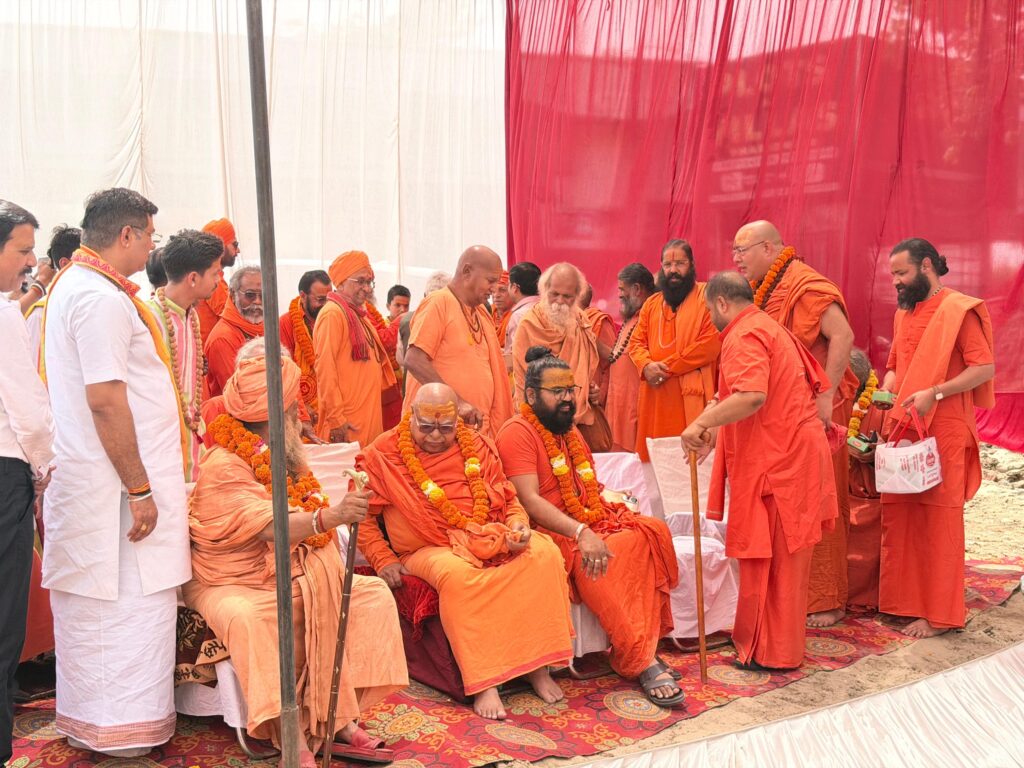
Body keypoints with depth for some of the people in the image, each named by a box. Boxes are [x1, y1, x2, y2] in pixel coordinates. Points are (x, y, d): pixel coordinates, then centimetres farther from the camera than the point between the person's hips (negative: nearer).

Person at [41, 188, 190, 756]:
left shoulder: (71, 284, 15)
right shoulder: (102, 298, -18)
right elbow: (105, 399, -23)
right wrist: (140, 489, -20)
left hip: (82, 478, 11)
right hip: (113, 485, -11)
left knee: (95, 603, 17)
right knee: (127, 603, -1)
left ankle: (89, 718, 29)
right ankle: (118, 728, 9)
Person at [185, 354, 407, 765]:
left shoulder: (284, 457, 11)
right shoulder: (222, 465, -18)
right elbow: (268, 527, -34)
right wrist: (329, 517, -50)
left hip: (299, 577, 8)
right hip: (234, 586, -8)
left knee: (372, 593, -5)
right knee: (249, 619, -39)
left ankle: (341, 717, -13)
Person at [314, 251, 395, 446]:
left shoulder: (358, 315, 16)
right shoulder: (332, 314, -12)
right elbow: (325, 369, -18)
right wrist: (336, 418, -20)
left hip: (367, 413, 9)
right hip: (348, 422, -9)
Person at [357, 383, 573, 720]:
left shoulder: (477, 447, 11)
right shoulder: (383, 454, 2)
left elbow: (510, 502, 14)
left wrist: (518, 527, -8)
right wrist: (384, 560, -7)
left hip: (489, 541, 4)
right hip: (428, 549, -3)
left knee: (544, 552, -23)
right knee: (457, 575, -38)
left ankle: (538, 665, -16)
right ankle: (483, 684, -31)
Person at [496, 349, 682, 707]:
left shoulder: (568, 430, 22)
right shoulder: (517, 433, -7)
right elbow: (530, 500, -18)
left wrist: (614, 501, 2)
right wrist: (580, 533, -28)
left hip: (590, 522, 8)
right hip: (551, 533, -8)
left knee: (653, 531, -19)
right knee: (606, 560, -36)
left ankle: (644, 648, -22)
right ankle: (641, 661, -26)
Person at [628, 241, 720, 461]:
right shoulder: (651, 303, 20)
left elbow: (710, 344, -11)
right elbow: (636, 342, 16)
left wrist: (667, 367, -10)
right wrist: (647, 365, -7)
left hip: (691, 396, -5)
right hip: (655, 400, 5)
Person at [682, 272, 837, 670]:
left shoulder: (744, 335, -13)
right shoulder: (770, 328, 19)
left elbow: (752, 395, -30)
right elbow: (815, 384, 24)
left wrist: (702, 423, -31)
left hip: (775, 461, -10)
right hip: (797, 453, 10)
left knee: (768, 558, -2)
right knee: (784, 556, 16)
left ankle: (769, 651, 7)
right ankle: (783, 641, 26)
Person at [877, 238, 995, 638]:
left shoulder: (959, 309, -7)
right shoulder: (904, 314, 16)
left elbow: (984, 368, -13)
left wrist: (935, 393, -22)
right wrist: (886, 390, 6)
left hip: (943, 432, -7)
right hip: (903, 429, 7)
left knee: (939, 520, -2)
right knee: (898, 515, 9)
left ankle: (939, 614, 5)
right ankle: (904, 600, 20)